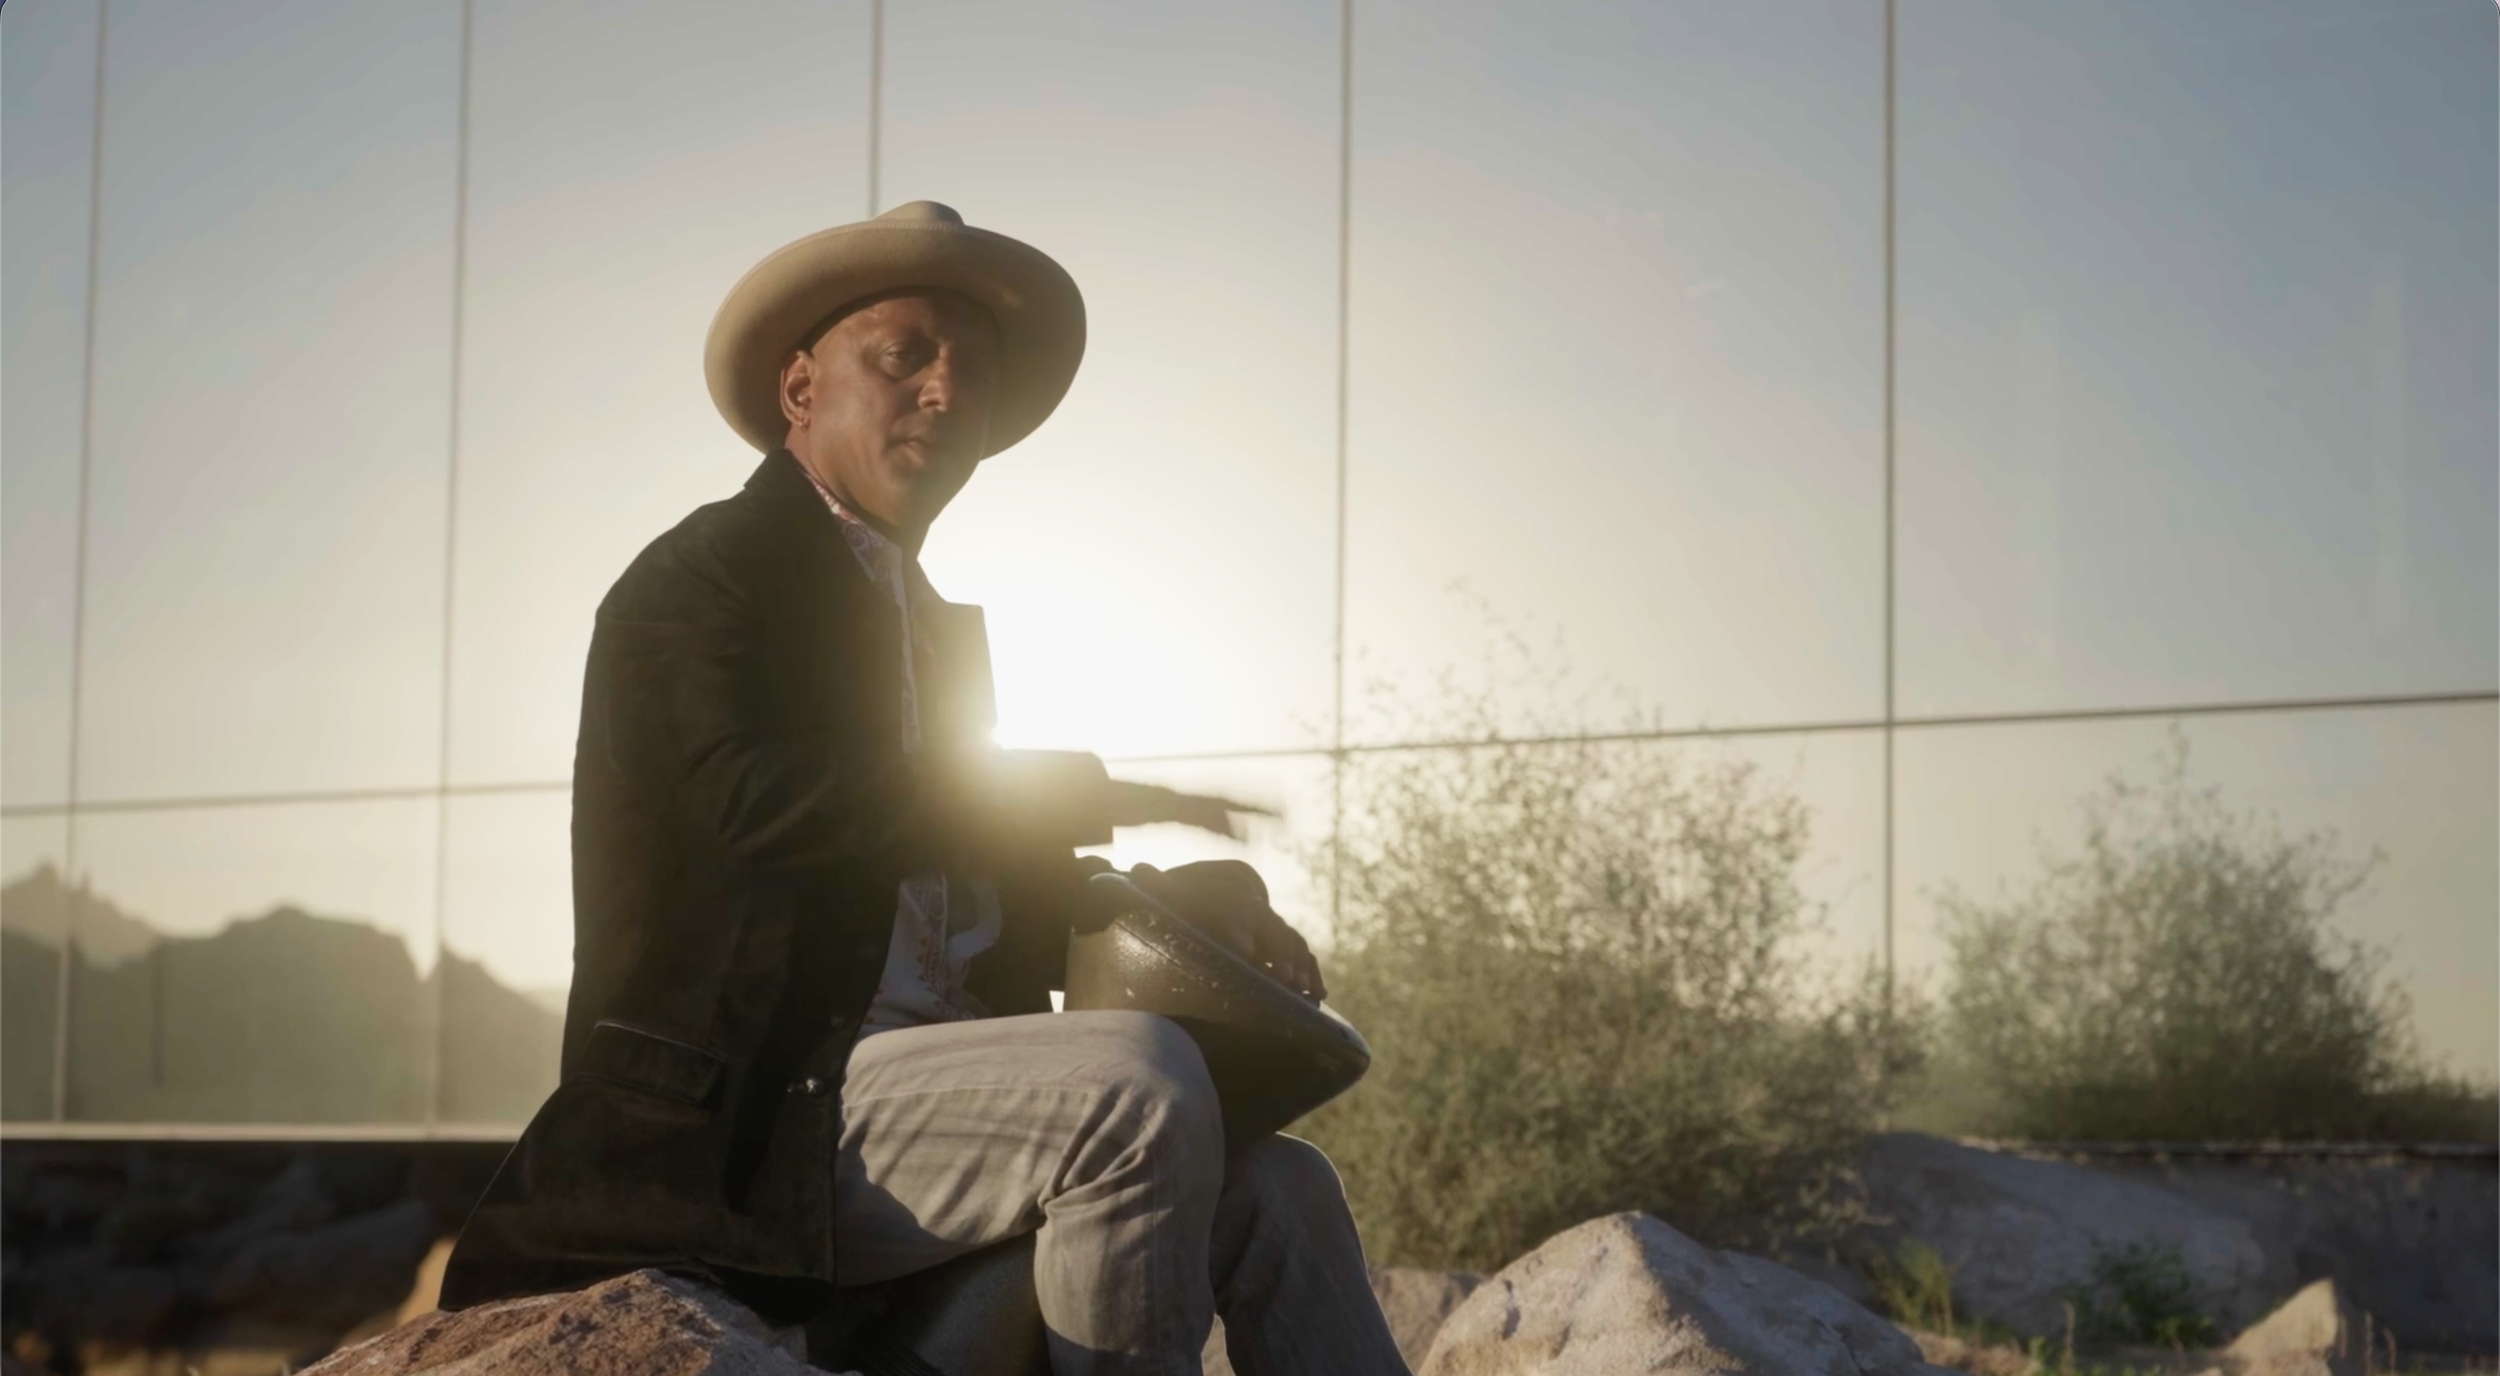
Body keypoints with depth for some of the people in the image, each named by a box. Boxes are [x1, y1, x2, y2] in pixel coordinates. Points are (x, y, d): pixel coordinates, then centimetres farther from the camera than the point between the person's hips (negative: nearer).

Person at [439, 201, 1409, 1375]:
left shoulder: (933, 623, 24)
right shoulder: (701, 575, -2)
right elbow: (760, 801, -21)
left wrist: (1164, 904, -1)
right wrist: (1084, 796, -16)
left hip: (921, 1092, 8)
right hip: (747, 1125, -8)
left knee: (1278, 1190, -5)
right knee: (1140, 1081, -29)